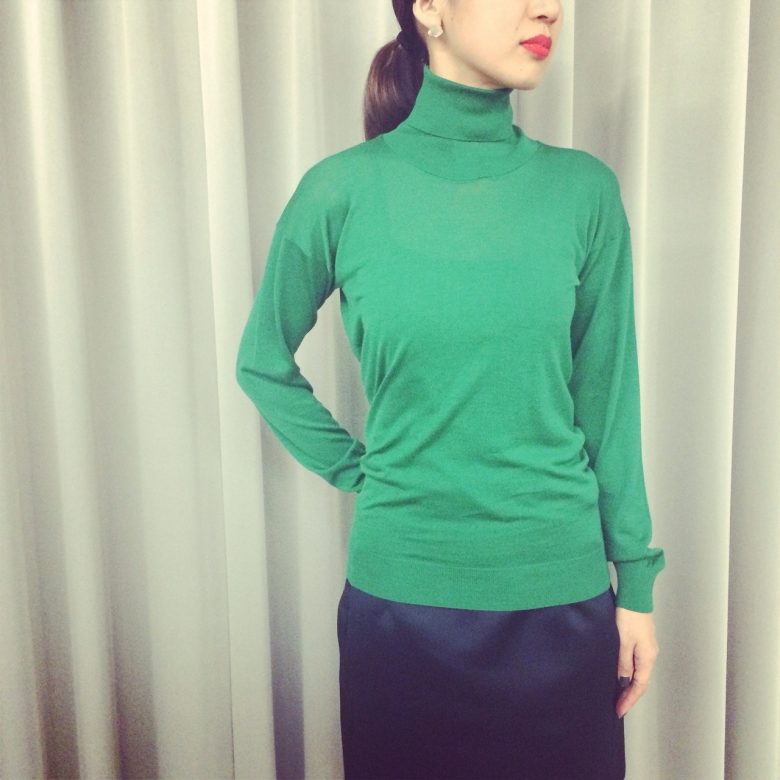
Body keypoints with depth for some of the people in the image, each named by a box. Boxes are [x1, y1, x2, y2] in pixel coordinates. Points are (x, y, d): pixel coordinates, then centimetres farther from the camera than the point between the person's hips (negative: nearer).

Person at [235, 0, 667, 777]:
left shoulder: (585, 190, -5)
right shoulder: (344, 189, -8)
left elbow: (608, 401, 1)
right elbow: (263, 363, 6)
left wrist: (635, 583, 4)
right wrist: (358, 471, 0)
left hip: (562, 594, 1)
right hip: (400, 595, -1)